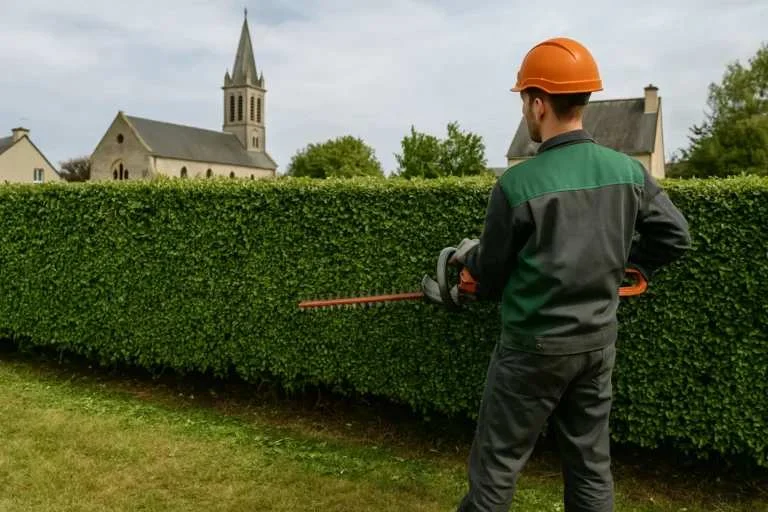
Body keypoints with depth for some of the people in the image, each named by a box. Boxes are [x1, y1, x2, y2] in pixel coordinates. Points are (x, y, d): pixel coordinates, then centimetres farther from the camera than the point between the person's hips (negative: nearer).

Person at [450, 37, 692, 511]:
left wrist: (469, 254, 13)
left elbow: (491, 277, -8)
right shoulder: (628, 170, -3)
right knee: (591, 464, 18)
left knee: (498, 463, 10)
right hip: (599, 340, 5)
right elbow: (676, 237, 5)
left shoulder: (518, 182, -18)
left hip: (535, 346, -5)